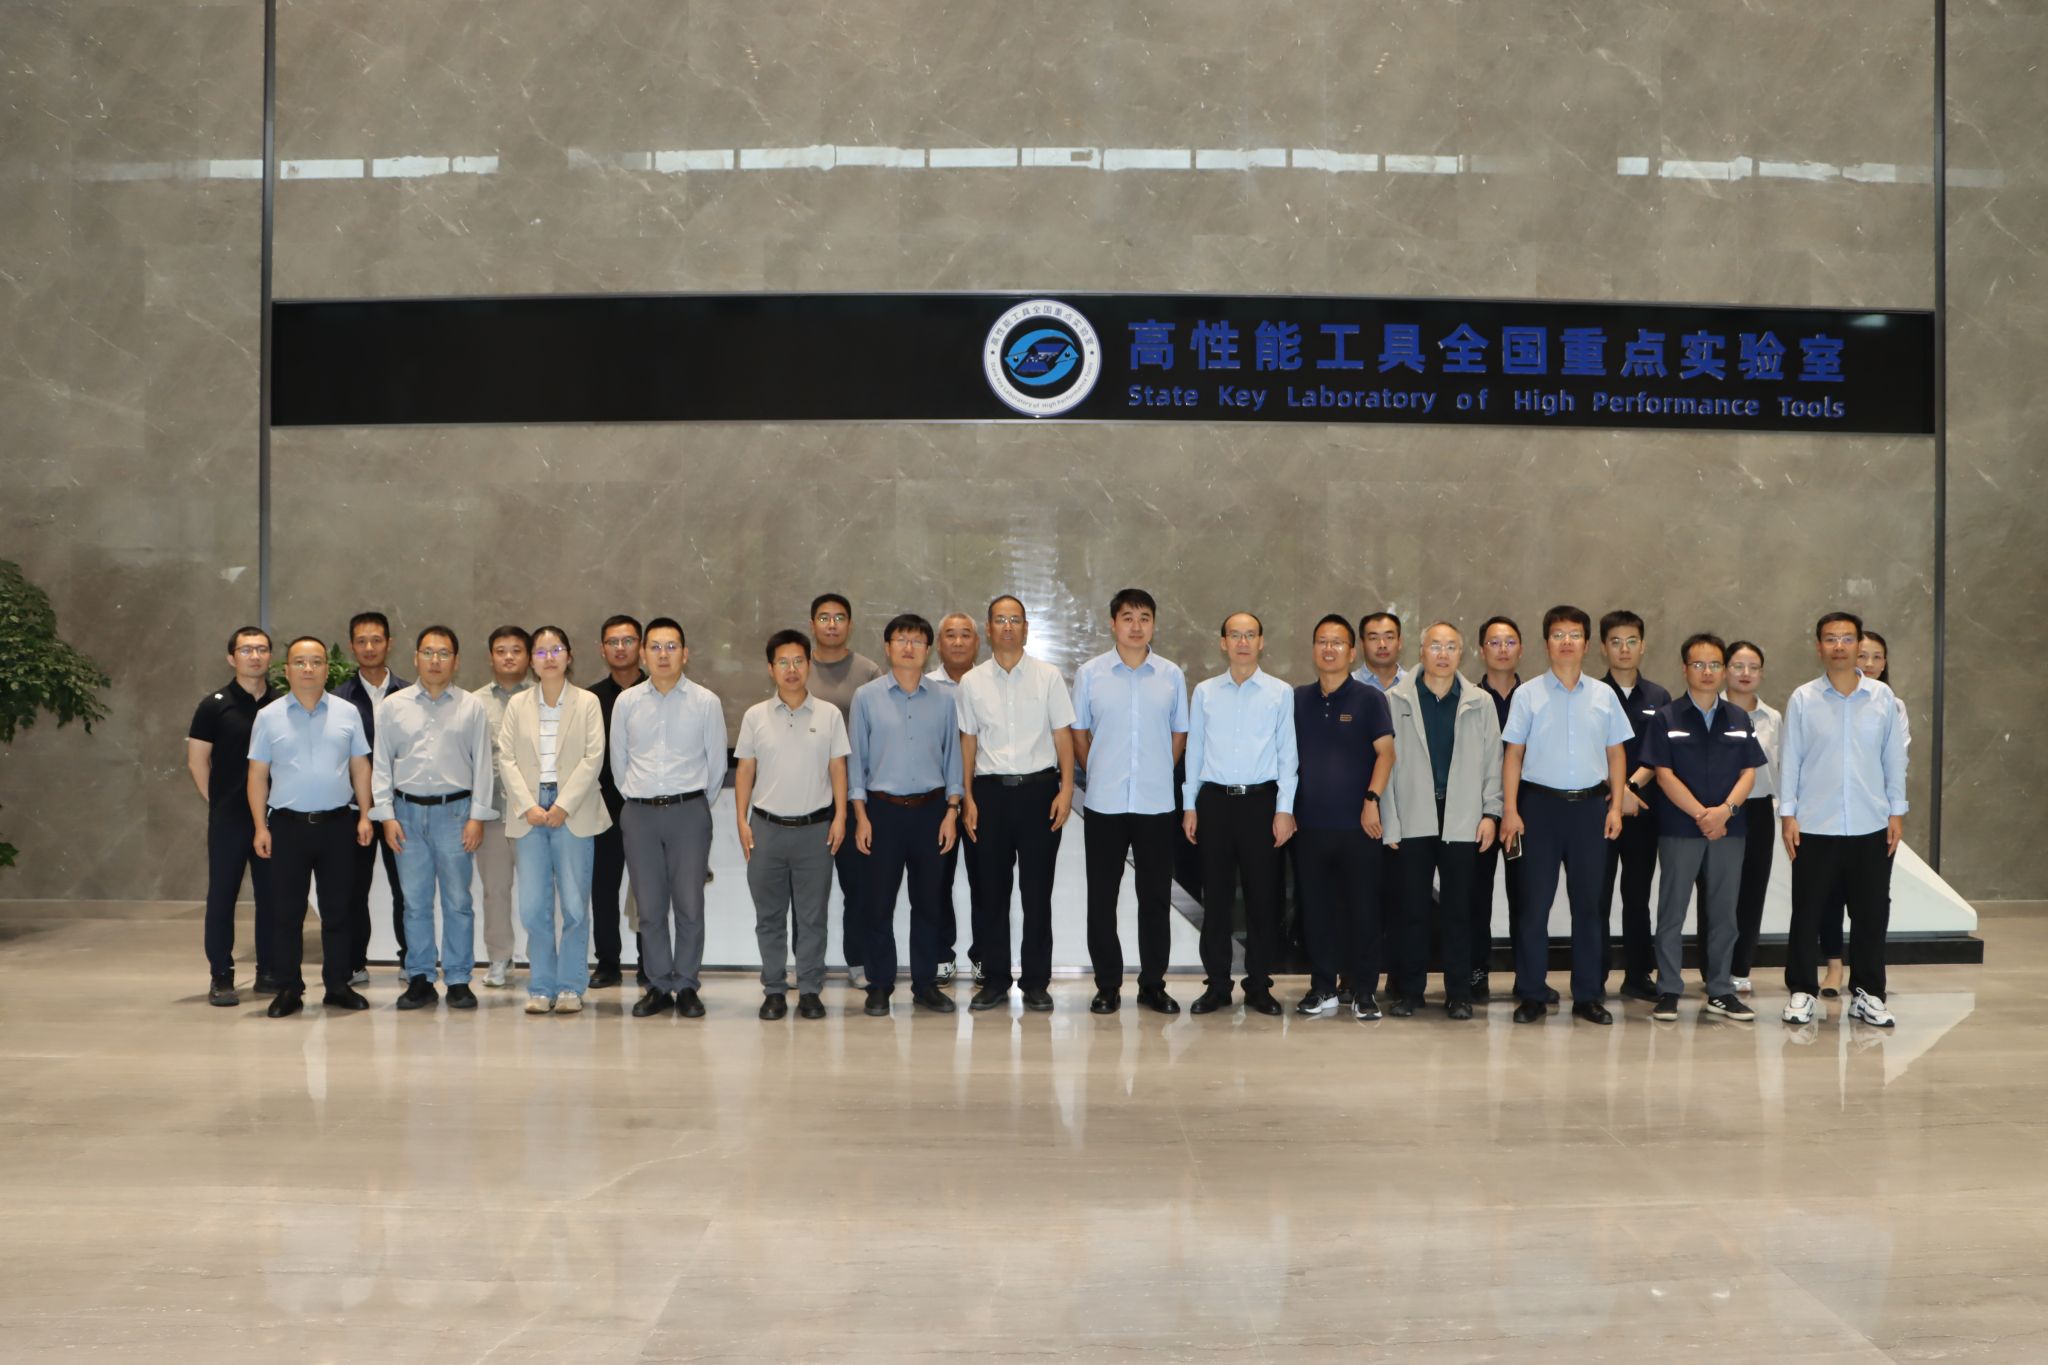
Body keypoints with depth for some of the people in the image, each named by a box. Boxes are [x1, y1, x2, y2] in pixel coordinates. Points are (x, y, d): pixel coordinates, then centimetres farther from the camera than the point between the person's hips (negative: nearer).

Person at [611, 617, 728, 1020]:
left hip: (689, 811, -2)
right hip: (639, 813, 2)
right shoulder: (626, 702, 4)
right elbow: (618, 760, 14)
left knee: (689, 906, -1)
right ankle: (658, 987, 16)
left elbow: (717, 762, 6)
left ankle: (686, 986, 11)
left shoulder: (706, 702, -1)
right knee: (650, 907, 6)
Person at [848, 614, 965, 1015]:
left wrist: (951, 811, 0)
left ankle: (925, 984, 18)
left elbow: (952, 756, 7)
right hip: (883, 808, -1)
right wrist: (861, 816, -3)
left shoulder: (944, 697, 4)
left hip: (931, 808, 1)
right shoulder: (867, 696, 0)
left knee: (928, 901, 8)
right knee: (880, 902, 3)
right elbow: (856, 758, 2)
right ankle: (879, 986, 13)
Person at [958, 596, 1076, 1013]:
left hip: (1039, 789, -1)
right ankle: (994, 978, 17)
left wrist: (1066, 790, -6)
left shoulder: (1048, 677, 3)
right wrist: (967, 798, 1)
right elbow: (967, 742, 7)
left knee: (1037, 889, 4)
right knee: (989, 889, 6)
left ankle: (1036, 981, 14)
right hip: (990, 790, 1)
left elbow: (1063, 736, 2)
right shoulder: (972, 682, 6)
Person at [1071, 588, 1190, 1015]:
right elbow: (1078, 733, 10)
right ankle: (1107, 985, 15)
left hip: (1156, 803, 1)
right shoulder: (1089, 674, 1)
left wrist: (1157, 774, 9)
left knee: (1156, 896, 6)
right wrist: (1097, 773, 7)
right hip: (1104, 804, -1)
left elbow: (1179, 733, 13)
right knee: (1102, 897, 4)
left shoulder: (1171, 675, 4)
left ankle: (1153, 983, 17)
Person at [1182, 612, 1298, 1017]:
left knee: (1262, 895, 3)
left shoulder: (1281, 693, 2)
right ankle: (1217, 985, 14)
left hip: (1261, 801, -1)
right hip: (1214, 800, 1)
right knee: (1216, 895, 5)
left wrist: (1284, 809, -4)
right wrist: (1189, 806, 6)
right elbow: (1194, 751, 9)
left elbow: (1288, 754, 1)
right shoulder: (1205, 692, 7)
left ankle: (1259, 986, 14)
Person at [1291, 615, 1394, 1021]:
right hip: (1309, 823, 3)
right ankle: (1322, 988, 18)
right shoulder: (1297, 699, 10)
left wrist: (1372, 799, -13)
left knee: (1363, 908, 0)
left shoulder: (1370, 698, 1)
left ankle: (1364, 991, 10)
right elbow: (1287, 755, 14)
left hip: (1357, 824, -3)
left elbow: (1385, 752, -3)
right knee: (1315, 908, 7)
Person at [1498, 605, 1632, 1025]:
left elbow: (1615, 755, 10)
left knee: (1589, 901, 7)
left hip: (1590, 805, 2)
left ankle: (1588, 995, 16)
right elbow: (1513, 754, 0)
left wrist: (1615, 806, 2)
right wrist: (1510, 811, -6)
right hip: (1541, 803, -2)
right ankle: (1530, 995, 8)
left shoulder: (1604, 696, 7)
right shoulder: (1528, 694, 0)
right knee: (1535, 901, 1)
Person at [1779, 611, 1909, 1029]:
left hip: (1872, 826, 1)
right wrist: (1787, 814, -4)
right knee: (1808, 911, 4)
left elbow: (1894, 757, 6)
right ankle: (1802, 991, 15)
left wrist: (1897, 811, 3)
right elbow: (1790, 759, 0)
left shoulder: (1882, 697, 3)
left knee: (1870, 913, 7)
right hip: (1815, 826, -1)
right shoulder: (1802, 698, -1)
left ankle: (1866, 993, 19)